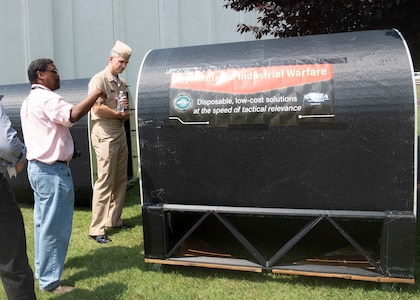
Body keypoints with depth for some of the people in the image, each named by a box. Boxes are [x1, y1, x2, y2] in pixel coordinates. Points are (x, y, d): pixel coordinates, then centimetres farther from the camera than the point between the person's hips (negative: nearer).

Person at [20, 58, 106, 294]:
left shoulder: (30, 100, 19)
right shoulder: (47, 98, -16)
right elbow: (73, 115, -34)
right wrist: (96, 94, -23)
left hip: (38, 167, 11)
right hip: (52, 171, -11)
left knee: (44, 222, 20)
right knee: (54, 226, -3)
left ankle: (43, 268, 33)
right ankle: (50, 281, 5)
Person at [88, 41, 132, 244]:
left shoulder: (121, 83, 18)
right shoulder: (99, 80, -8)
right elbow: (98, 109, -19)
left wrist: (126, 108, 0)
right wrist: (120, 114, -8)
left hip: (120, 133, 8)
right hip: (105, 134, -8)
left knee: (121, 180, 10)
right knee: (105, 182, -8)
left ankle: (114, 220, 22)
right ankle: (96, 230, -2)